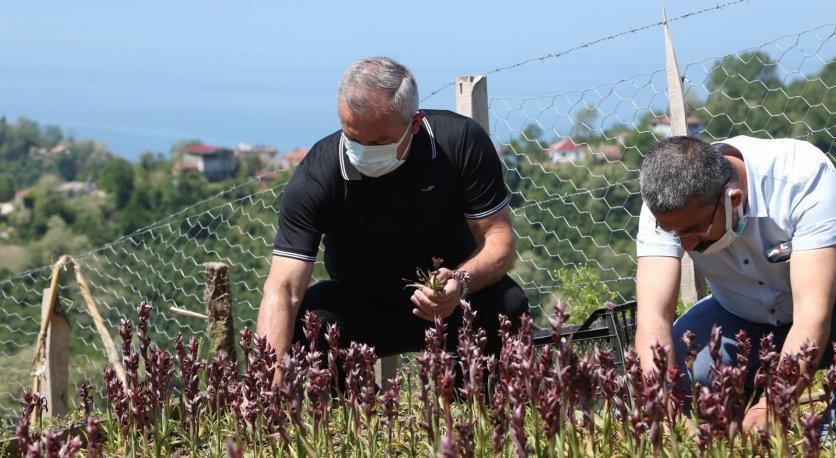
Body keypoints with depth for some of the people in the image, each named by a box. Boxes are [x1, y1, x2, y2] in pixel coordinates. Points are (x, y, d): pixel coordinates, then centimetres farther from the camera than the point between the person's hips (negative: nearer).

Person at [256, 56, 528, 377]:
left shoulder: (461, 142, -19)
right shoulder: (316, 176, -23)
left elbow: (498, 235, -14)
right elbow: (283, 290, -29)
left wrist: (462, 281, -38)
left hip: (451, 302, 1)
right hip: (361, 307, -1)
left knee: (507, 306, -30)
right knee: (301, 325, -30)